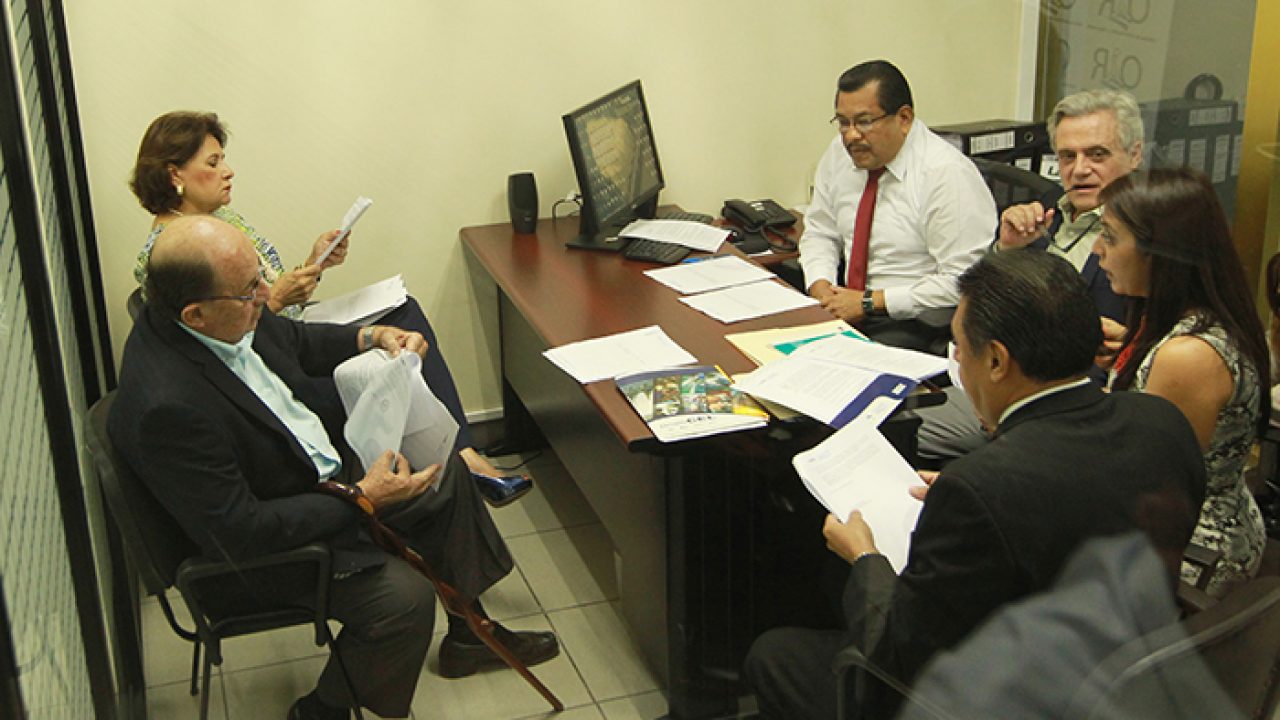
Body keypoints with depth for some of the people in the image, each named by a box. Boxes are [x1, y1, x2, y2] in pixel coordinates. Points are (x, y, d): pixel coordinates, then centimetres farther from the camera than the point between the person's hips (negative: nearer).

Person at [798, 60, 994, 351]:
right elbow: (820, 233, 16)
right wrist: (821, 287, -6)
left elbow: (963, 281, -19)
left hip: (918, 324, -7)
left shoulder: (947, 173, -16)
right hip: (847, 303, 7)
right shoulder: (839, 153, 4)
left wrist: (869, 303, -18)